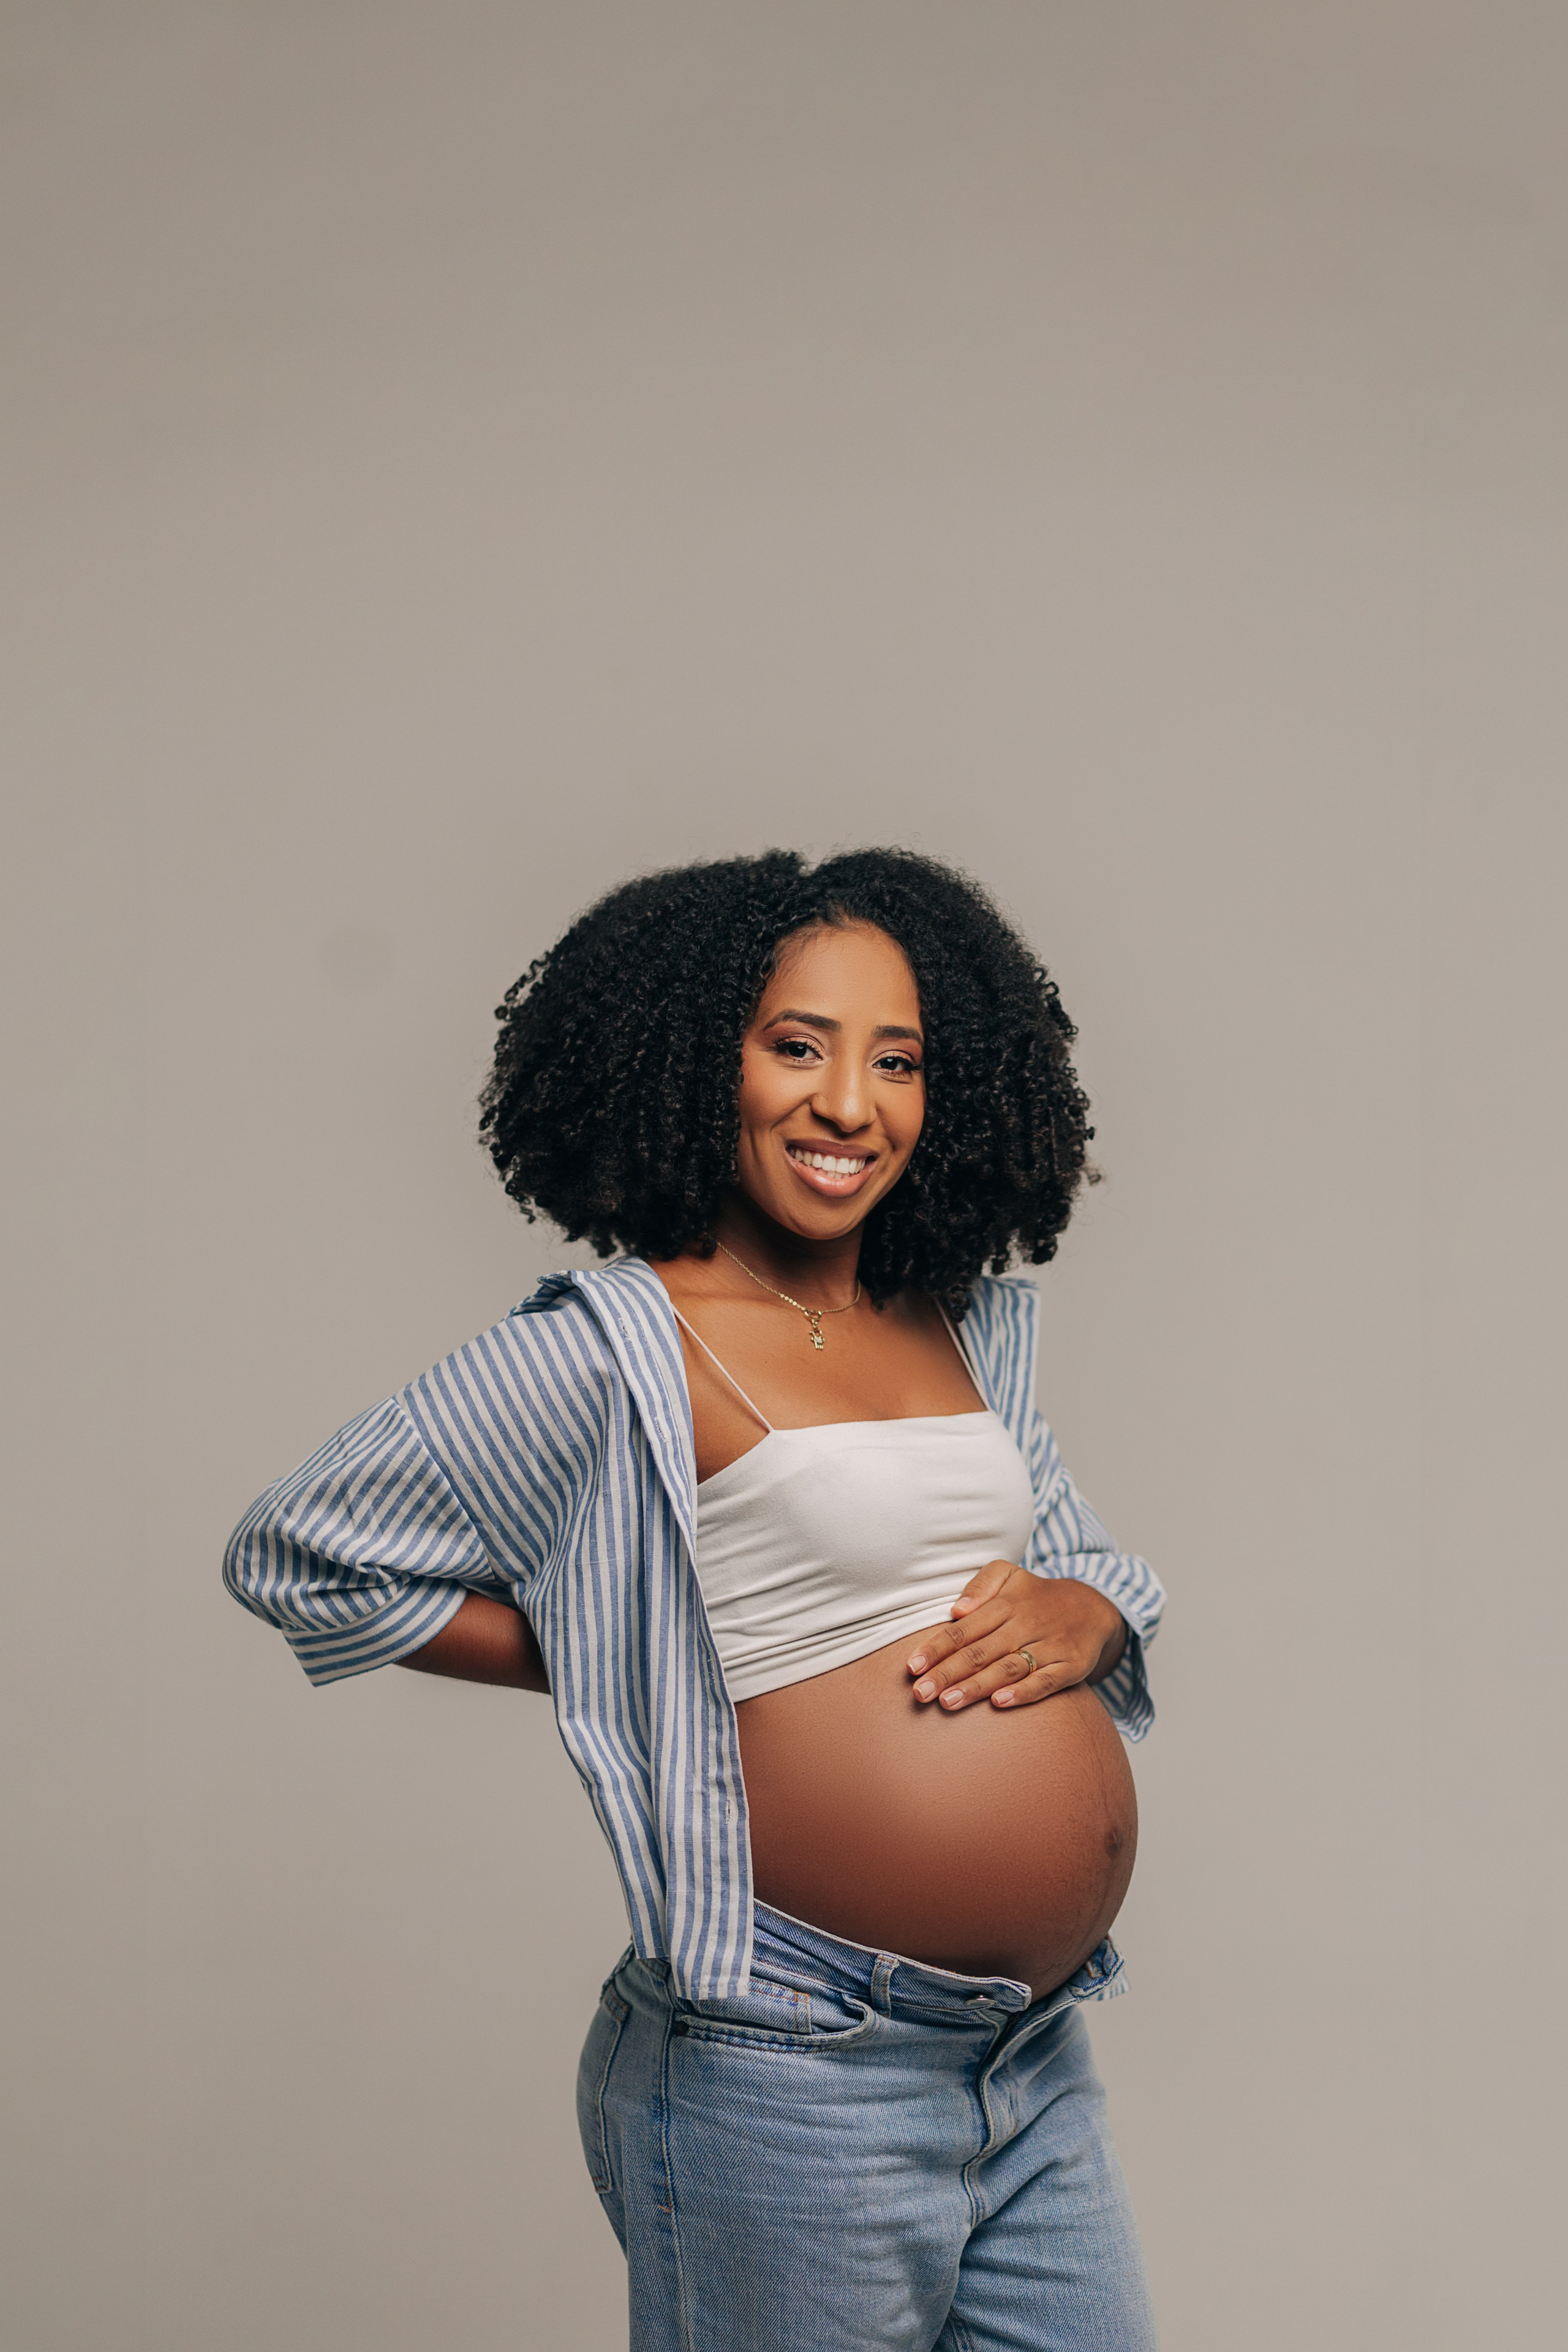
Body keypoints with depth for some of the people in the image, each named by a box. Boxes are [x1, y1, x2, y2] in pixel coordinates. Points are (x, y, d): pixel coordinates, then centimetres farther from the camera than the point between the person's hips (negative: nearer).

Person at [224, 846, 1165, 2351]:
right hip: (798, 2082, -6)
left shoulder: (972, 1328, 9)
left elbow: (1088, 1553, 21)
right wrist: (612, 1660, -6)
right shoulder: (614, 1353, -10)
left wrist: (1084, 1610, -3)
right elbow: (294, 1555, -5)